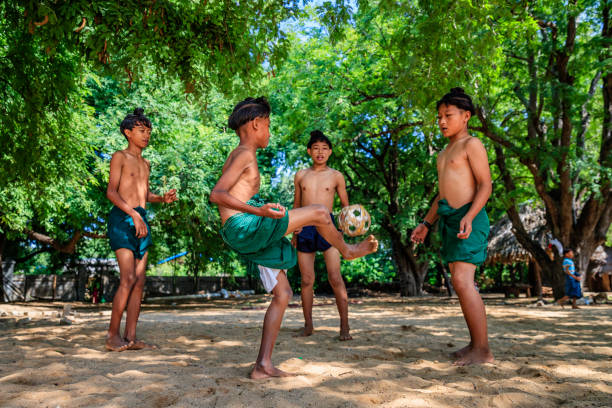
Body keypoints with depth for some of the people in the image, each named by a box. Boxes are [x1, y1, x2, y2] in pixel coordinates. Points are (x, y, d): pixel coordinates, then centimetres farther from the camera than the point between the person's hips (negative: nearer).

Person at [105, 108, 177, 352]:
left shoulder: (145, 164, 22)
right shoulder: (120, 157, 1)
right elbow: (111, 192, -9)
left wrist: (163, 199, 7)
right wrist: (134, 214, -20)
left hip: (141, 221, 7)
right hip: (122, 219, -7)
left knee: (140, 281, 1)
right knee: (128, 279, -14)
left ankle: (131, 337, 4)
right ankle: (113, 336, -4)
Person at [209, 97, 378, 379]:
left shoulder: (240, 157, 25)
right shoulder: (245, 154, -6)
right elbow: (216, 194, -18)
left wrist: (285, 225, 30)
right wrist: (259, 211, -31)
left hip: (248, 238, 10)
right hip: (243, 226, -10)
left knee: (283, 294, 11)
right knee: (319, 213, -8)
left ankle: (263, 365, 11)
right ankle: (347, 250, 21)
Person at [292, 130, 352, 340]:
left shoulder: (336, 176, 7)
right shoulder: (301, 175, 12)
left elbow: (345, 205, 12)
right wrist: (294, 232, 15)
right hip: (305, 229, 2)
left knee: (335, 278, -8)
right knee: (307, 280, 6)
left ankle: (344, 326, 0)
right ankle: (308, 324, 18)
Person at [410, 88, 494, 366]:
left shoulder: (471, 145, -2)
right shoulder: (444, 153, 23)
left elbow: (486, 184, -11)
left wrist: (469, 216, -25)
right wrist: (426, 223, 23)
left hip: (468, 217, -9)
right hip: (448, 219, 9)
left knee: (462, 280, -17)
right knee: (461, 283, 7)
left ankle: (483, 350, -10)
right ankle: (475, 344, 15)